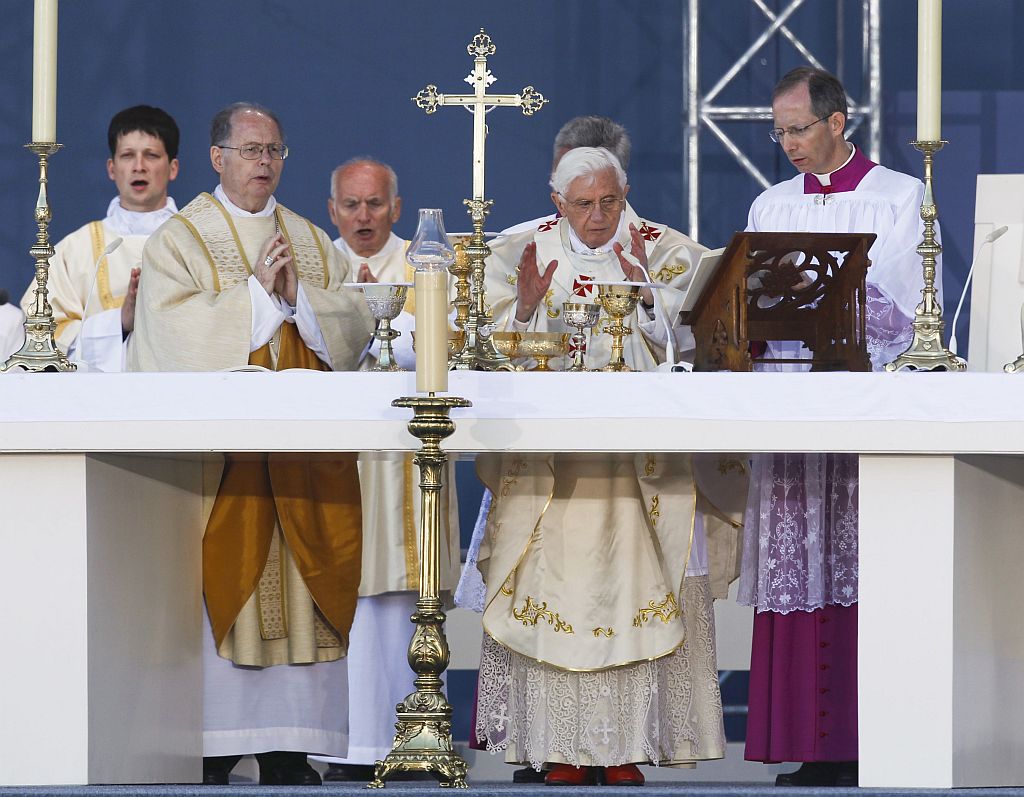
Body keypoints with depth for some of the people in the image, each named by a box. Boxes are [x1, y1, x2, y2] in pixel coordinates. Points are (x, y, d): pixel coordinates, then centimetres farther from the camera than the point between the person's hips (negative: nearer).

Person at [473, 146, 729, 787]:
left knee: (632, 584, -8)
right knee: (553, 585, -7)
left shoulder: (668, 253, 7)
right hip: (548, 461, 1)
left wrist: (645, 294, -17)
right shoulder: (525, 255, 9)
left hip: (638, 457, -1)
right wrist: (527, 305, -14)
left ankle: (624, 746, -5)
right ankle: (562, 748, -4)